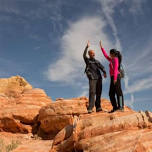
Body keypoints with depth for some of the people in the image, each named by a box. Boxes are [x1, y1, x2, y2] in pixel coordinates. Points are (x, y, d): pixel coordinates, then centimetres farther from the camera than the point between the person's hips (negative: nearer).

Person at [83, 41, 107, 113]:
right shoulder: (87, 60, 10)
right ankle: (90, 108, -14)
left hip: (99, 78, 5)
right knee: (92, 92, -14)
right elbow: (84, 55, -10)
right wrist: (87, 47, -18)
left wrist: (104, 73, -14)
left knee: (98, 93, 3)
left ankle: (98, 107, 9)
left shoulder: (97, 61, 21)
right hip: (92, 78, -5)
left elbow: (102, 67, 6)